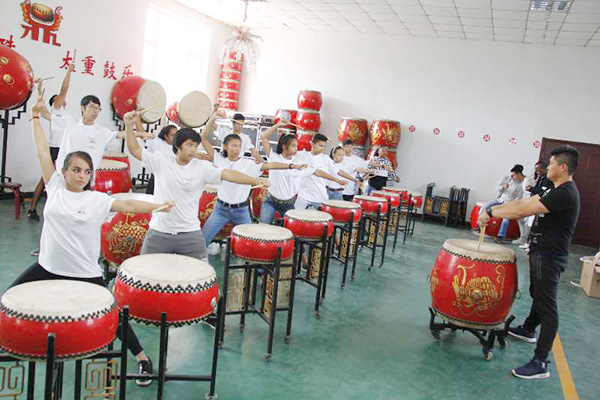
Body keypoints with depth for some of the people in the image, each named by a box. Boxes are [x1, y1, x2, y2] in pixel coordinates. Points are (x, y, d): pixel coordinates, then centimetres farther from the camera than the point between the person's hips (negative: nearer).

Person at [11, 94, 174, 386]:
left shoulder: (97, 200, -8)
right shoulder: (55, 187, -2)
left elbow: (128, 204, -17)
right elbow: (43, 151, -1)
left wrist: (157, 207, -31)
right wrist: (36, 116, 0)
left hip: (85, 274, -3)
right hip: (47, 267, 3)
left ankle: (142, 358, 17)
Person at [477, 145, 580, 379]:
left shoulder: (565, 194, -22)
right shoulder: (558, 191, 11)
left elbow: (523, 210, -26)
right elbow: (526, 202, 11)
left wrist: (491, 213, -18)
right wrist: (494, 209, 2)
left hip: (549, 257, -10)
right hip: (541, 252, 10)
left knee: (547, 306, -7)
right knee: (537, 295, 28)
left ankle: (540, 363, -2)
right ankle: (528, 330, 50)